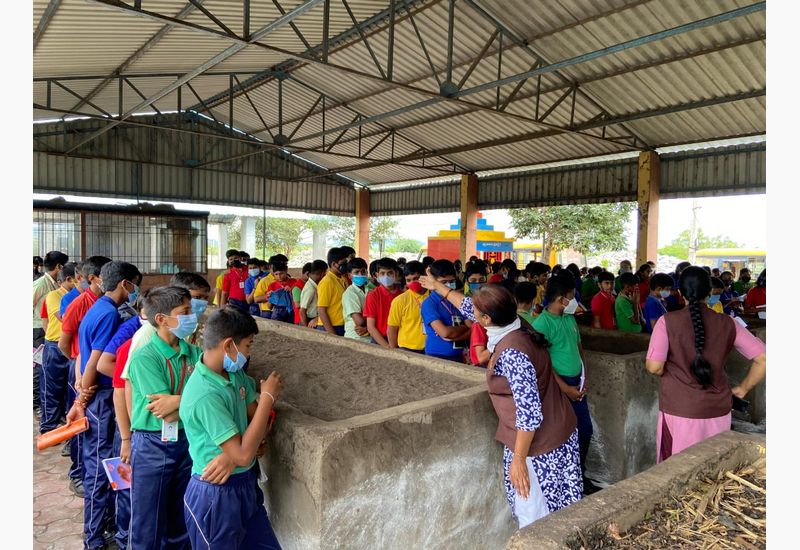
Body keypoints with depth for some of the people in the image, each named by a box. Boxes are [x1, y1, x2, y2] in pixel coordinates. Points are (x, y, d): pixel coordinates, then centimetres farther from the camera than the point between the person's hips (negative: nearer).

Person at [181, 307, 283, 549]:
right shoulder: (205, 395, -28)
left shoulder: (234, 373, -2)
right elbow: (243, 455, -28)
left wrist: (232, 455, -14)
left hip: (245, 484, 7)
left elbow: (258, 417, 6)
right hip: (216, 494, -7)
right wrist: (268, 397, -22)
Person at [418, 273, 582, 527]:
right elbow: (469, 307, 14)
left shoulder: (511, 353, -29)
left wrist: (518, 459, -19)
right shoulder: (512, 329, -1)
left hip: (538, 443, -9)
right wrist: (438, 287, 24)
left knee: (535, 519, 9)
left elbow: (529, 413, -28)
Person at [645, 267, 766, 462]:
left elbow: (654, 367, -16)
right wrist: (743, 388, 9)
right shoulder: (727, 324, -1)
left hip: (680, 411, -3)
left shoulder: (668, 321, -10)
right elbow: (764, 358, -2)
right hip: (718, 410, 3)